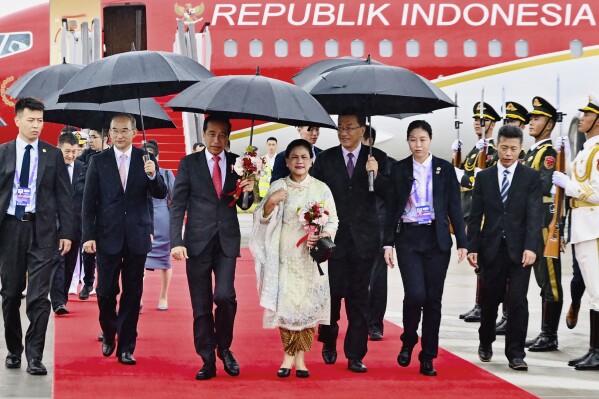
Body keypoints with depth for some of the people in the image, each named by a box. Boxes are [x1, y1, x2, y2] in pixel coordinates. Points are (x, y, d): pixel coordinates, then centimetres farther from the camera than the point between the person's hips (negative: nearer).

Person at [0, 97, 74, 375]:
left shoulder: (53, 154, 5)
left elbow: (64, 195, 5)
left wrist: (66, 232, -1)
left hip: (42, 230, -1)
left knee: (39, 296, -8)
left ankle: (34, 355, -4)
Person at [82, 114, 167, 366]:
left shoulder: (146, 160, 4)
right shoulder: (98, 161, 2)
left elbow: (161, 194, -2)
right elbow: (89, 201, 2)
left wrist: (152, 175, -22)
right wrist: (88, 236, -5)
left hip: (137, 237, 1)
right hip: (107, 236, 0)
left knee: (132, 293, 3)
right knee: (106, 291, 2)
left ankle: (126, 347, 11)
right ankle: (109, 334, 29)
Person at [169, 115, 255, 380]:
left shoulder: (237, 163, 7)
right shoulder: (189, 163, 3)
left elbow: (244, 205, 12)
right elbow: (178, 205, 0)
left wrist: (248, 192, -11)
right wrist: (176, 242, -10)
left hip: (227, 241, 0)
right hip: (198, 242, 0)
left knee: (225, 295, -15)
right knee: (201, 306, 3)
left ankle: (224, 348, 9)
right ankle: (208, 361, 14)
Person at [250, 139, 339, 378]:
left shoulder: (321, 189, 4)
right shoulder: (278, 187, 6)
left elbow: (332, 221, 4)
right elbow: (264, 219, 3)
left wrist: (323, 236, -15)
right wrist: (270, 203, -16)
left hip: (311, 255, 0)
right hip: (285, 255, 0)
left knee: (308, 302, -4)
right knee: (286, 301, -5)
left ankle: (300, 357, 4)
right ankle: (289, 356, 5)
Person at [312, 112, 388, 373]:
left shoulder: (377, 158, 3)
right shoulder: (325, 158, 4)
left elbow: (387, 195, -3)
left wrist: (376, 174, -21)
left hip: (363, 238, 0)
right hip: (334, 236, 0)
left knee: (359, 296, 4)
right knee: (334, 291, 0)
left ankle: (355, 355, 10)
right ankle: (329, 342, 26)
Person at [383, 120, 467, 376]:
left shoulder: (444, 169, 4)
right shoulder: (399, 170, 4)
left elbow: (454, 207, 4)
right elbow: (392, 208, 6)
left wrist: (462, 242, -1)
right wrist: (388, 243, 0)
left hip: (437, 239, 1)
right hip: (408, 238, -1)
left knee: (433, 299, 2)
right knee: (415, 294, -15)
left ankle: (428, 359, 10)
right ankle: (408, 341, 12)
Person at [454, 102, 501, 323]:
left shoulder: (492, 151, -9)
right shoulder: (475, 149, 19)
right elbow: (461, 175, 17)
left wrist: (460, 175, -23)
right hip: (470, 211, 9)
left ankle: (482, 307, -4)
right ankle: (479, 306, 17)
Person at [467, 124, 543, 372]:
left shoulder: (531, 177, 2)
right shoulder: (484, 177, 8)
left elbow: (534, 215, -6)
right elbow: (475, 215, 7)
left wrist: (531, 247, -18)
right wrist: (471, 247, -1)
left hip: (519, 250, -2)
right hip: (491, 248, 2)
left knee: (517, 300, -7)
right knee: (490, 299, 11)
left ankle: (516, 354, 0)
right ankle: (486, 343, 33)